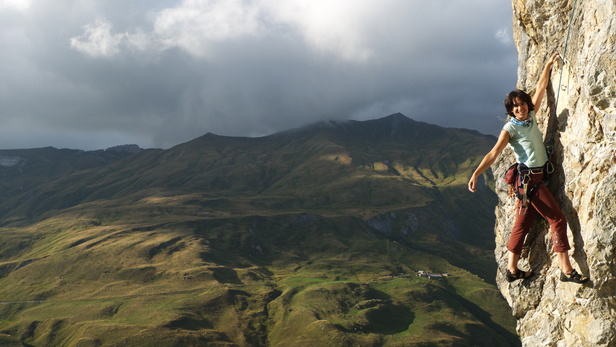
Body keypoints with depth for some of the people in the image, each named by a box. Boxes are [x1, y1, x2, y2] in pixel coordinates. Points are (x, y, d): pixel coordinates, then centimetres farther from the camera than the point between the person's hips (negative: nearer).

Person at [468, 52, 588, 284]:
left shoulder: (531, 117, 7)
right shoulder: (510, 129, -13)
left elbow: (540, 89, 16)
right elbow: (493, 154, -22)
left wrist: (548, 65, 16)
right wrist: (476, 174, -33)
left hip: (539, 176, 7)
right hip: (529, 179, -7)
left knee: (523, 223, 10)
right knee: (557, 219, -9)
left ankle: (512, 269, 16)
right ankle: (566, 270, -9)